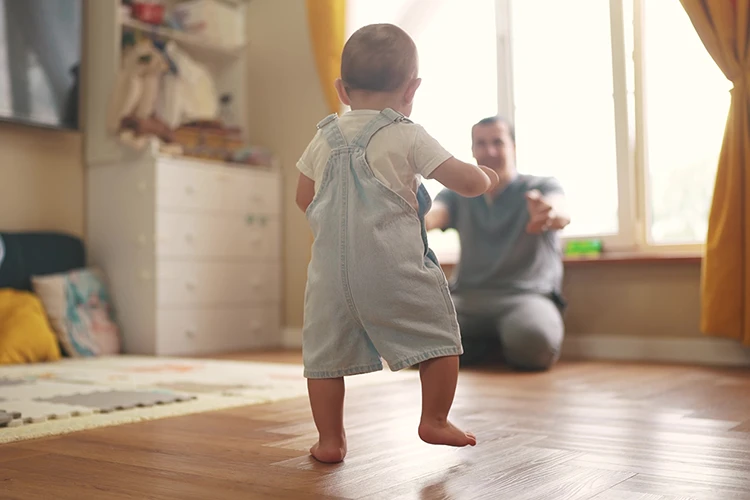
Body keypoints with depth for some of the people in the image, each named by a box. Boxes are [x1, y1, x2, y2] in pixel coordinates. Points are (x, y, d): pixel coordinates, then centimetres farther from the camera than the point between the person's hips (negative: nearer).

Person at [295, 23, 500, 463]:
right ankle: (435, 421, 18)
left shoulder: (324, 139, 11)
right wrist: (486, 176, 18)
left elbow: (304, 199, 20)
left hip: (331, 268, 4)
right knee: (439, 336, 12)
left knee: (326, 353, 13)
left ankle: (330, 439, 17)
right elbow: (467, 182, -5)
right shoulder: (409, 137, -2)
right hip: (395, 269, -4)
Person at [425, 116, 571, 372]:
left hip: (526, 295, -3)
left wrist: (550, 215, -46)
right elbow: (431, 217, -6)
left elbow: (561, 214, -18)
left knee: (532, 341, -37)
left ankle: (508, 343, 0)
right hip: (467, 297, 3)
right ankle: (490, 343, 1)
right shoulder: (457, 194, 15)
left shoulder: (542, 187, 5)